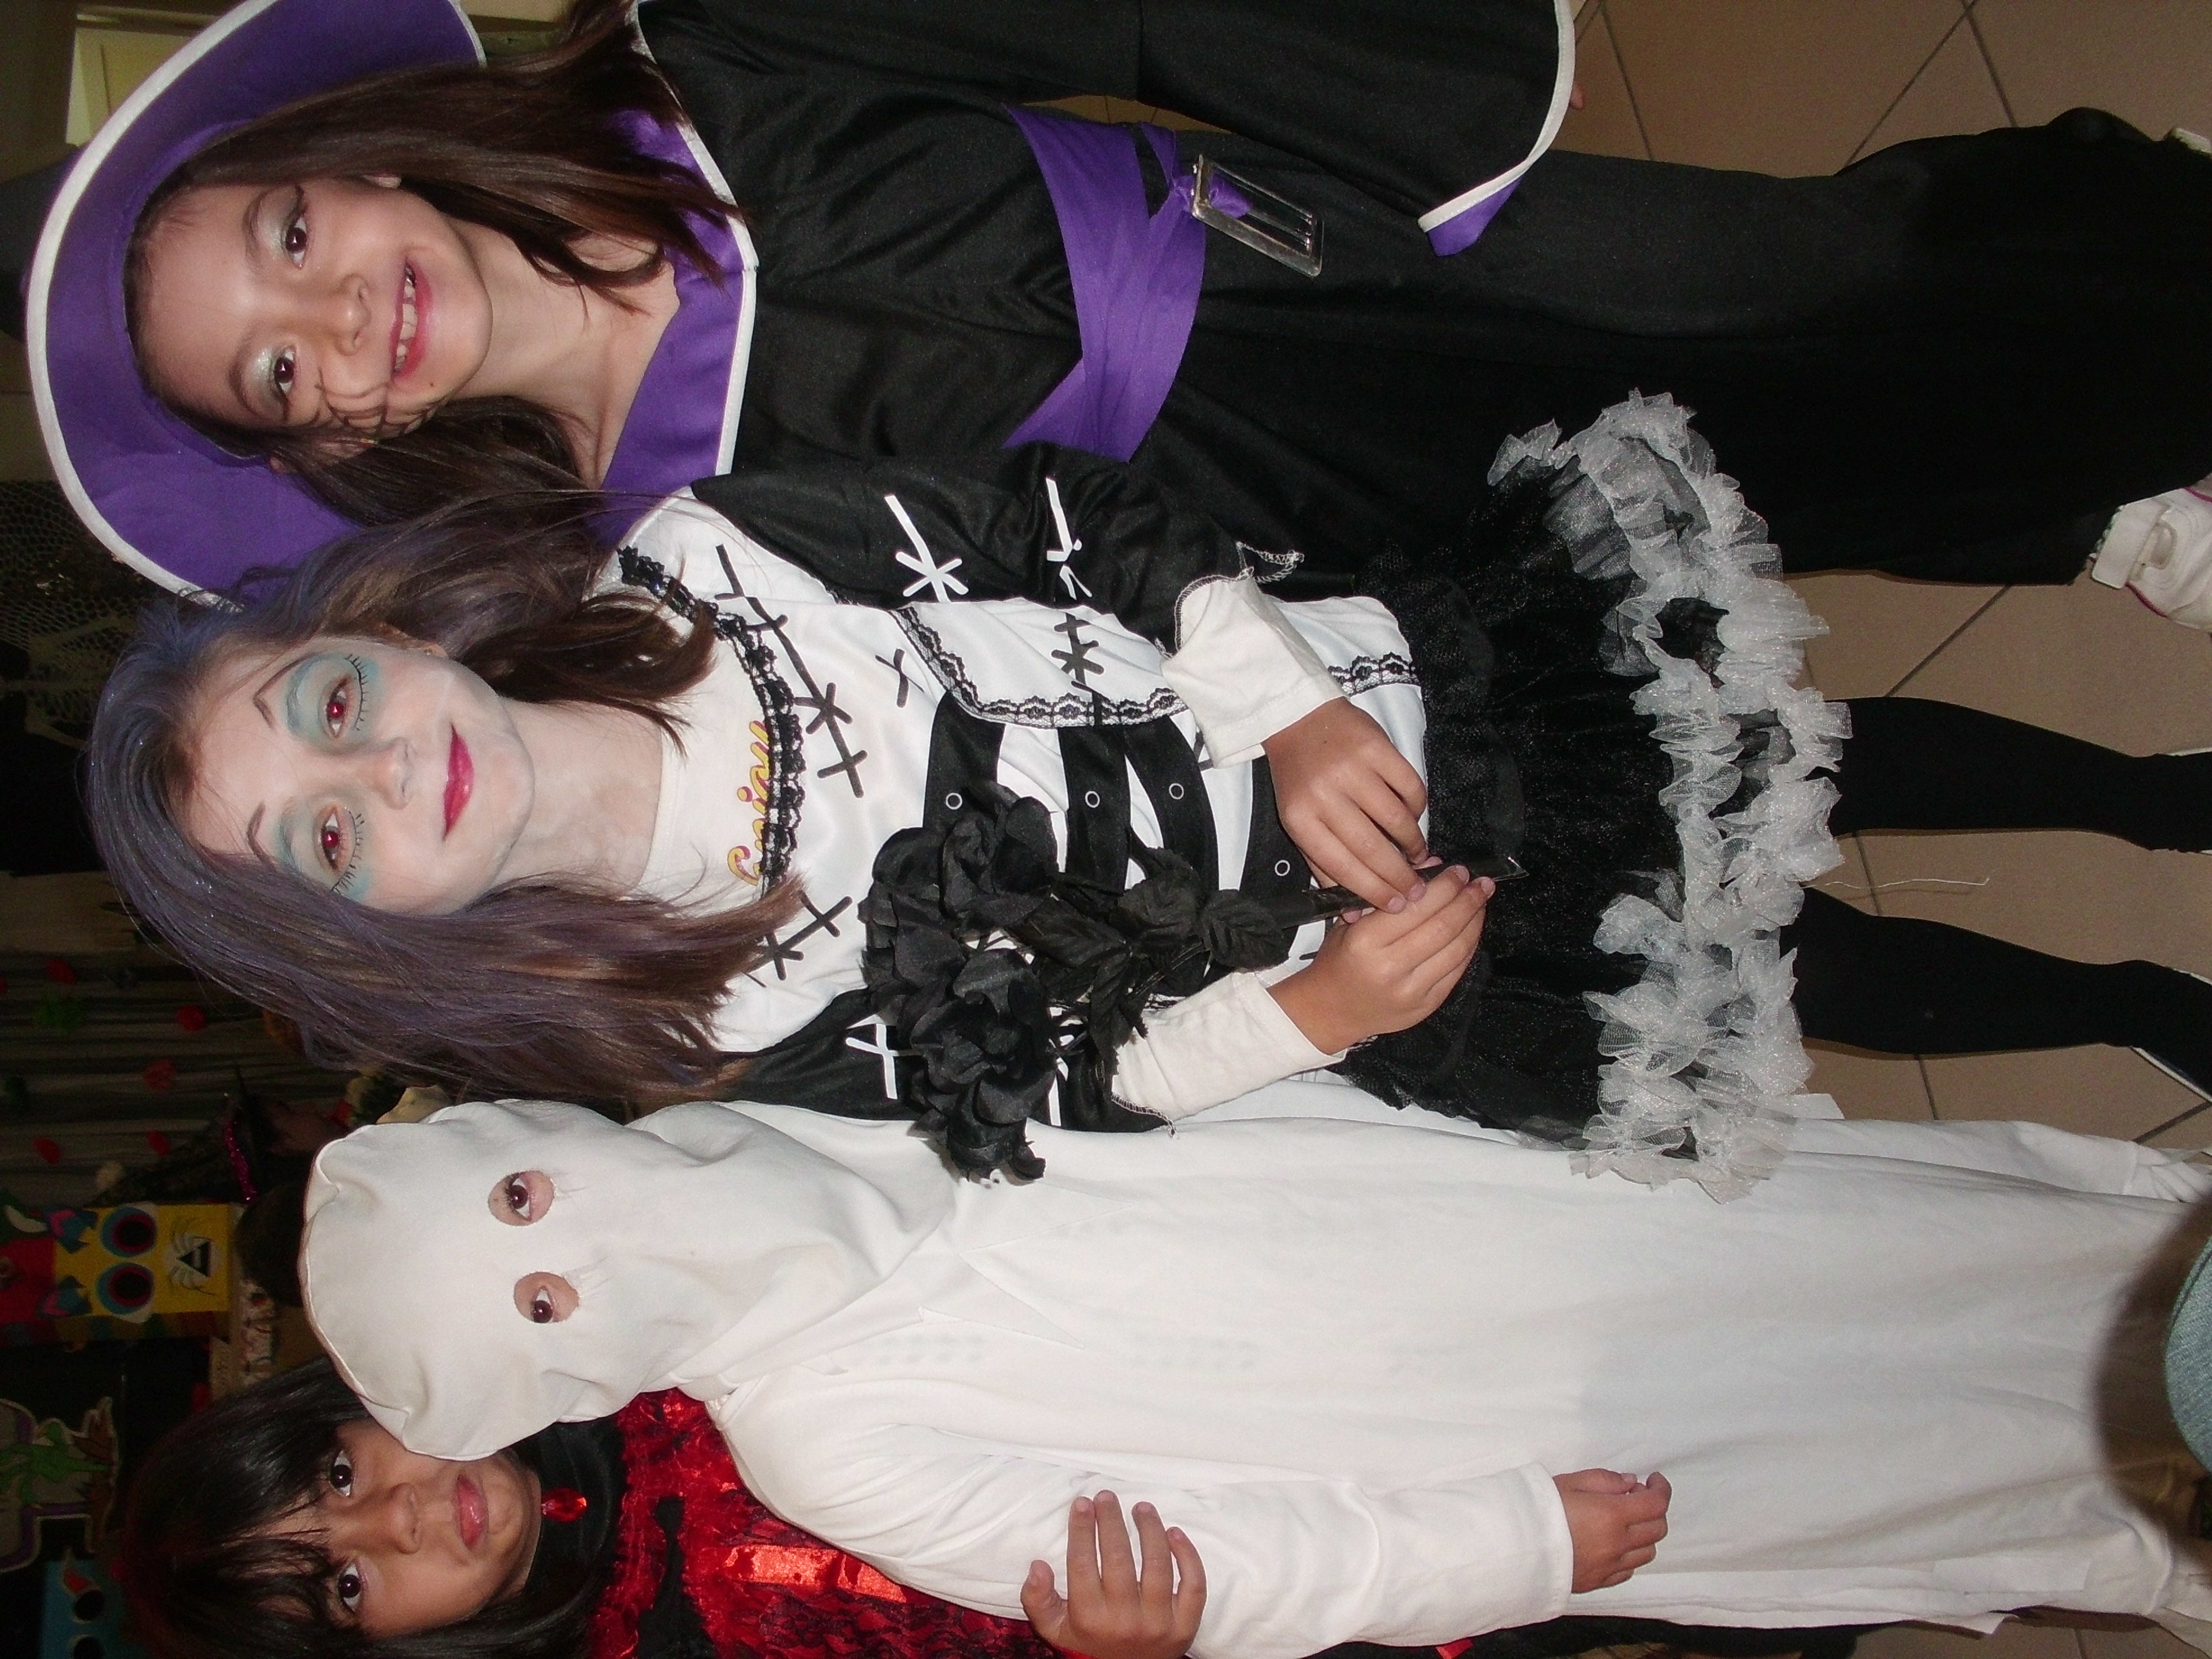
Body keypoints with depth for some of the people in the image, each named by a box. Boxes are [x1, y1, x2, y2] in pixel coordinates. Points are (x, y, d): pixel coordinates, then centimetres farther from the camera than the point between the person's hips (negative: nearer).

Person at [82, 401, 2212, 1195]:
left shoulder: (699, 553, -15)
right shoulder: (735, 1026, -18)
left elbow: (1067, 514, -10)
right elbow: (1040, 1082, -12)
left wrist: (1289, 705, -21)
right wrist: (1308, 1012, -23)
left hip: (1408, 674, 2)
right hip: (1432, 971, -2)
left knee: (1798, 751, 15)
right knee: (1800, 985, 9)